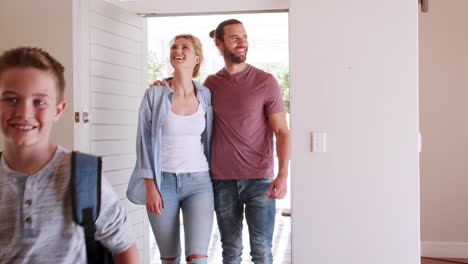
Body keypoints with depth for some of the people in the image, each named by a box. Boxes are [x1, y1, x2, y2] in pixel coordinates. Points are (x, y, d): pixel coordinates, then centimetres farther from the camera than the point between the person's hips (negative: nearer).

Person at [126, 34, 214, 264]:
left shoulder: (206, 96, 3)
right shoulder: (155, 94, -2)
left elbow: (209, 142, 10)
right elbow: (145, 142, -1)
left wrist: (213, 183, 9)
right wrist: (150, 187, -7)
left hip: (198, 181, 1)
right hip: (163, 181, -1)